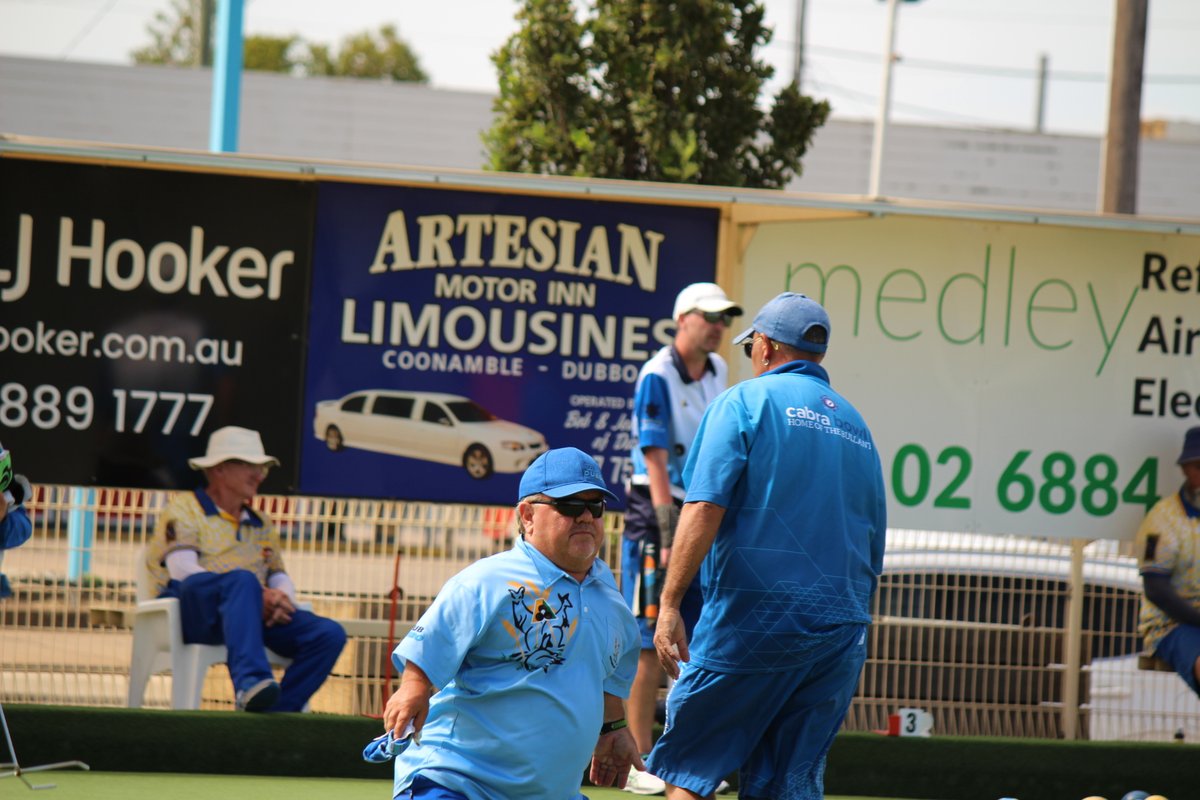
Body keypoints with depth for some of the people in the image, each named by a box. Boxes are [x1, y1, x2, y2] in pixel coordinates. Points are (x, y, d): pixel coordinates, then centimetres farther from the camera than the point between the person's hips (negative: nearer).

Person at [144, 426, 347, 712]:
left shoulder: (261, 525, 30)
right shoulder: (185, 509, 9)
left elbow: (280, 577, 22)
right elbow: (183, 570, -7)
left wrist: (282, 600, -7)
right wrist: (256, 594, -17)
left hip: (257, 613, 6)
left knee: (330, 634, -17)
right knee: (242, 580, -40)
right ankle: (249, 682, -58)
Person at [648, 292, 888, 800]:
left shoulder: (746, 401, 0)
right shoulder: (856, 425, 18)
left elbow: (704, 509, -13)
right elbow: (873, 552, 19)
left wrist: (670, 604, -14)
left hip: (752, 615, -6)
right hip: (841, 633, 6)